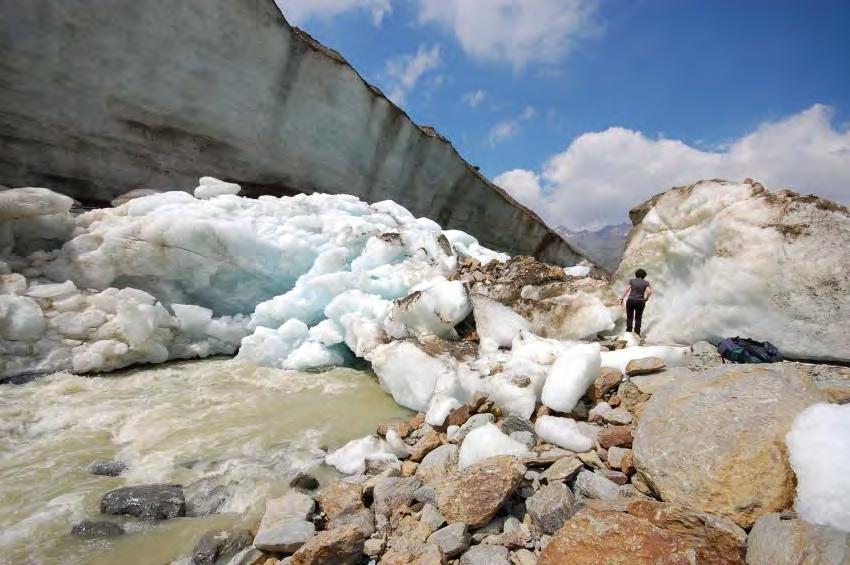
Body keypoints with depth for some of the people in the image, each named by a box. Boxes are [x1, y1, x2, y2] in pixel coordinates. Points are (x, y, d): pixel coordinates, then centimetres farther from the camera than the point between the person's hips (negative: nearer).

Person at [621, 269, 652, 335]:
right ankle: (637, 334, 13)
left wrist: (622, 298, -6)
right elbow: (649, 292, -11)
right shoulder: (646, 282, 0)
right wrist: (646, 298, 5)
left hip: (630, 301, 0)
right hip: (640, 302, 0)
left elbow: (626, 289, -9)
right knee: (638, 318, 13)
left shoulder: (632, 281, 0)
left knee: (629, 317, 11)